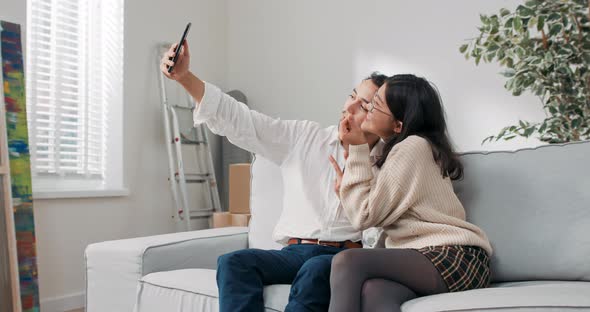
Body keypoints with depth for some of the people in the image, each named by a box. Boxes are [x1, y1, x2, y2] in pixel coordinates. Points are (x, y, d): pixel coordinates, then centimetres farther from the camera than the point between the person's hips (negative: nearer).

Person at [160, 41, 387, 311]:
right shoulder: (305, 136, 12)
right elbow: (241, 121, 6)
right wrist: (184, 76, -2)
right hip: (295, 252, 3)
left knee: (316, 270, -36)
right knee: (233, 262, -25)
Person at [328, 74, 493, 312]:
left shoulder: (412, 146, -6)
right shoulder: (401, 148, 23)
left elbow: (365, 216, -7)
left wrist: (357, 149, -5)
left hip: (455, 259, -8)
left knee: (347, 261, -26)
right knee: (373, 291, -25)